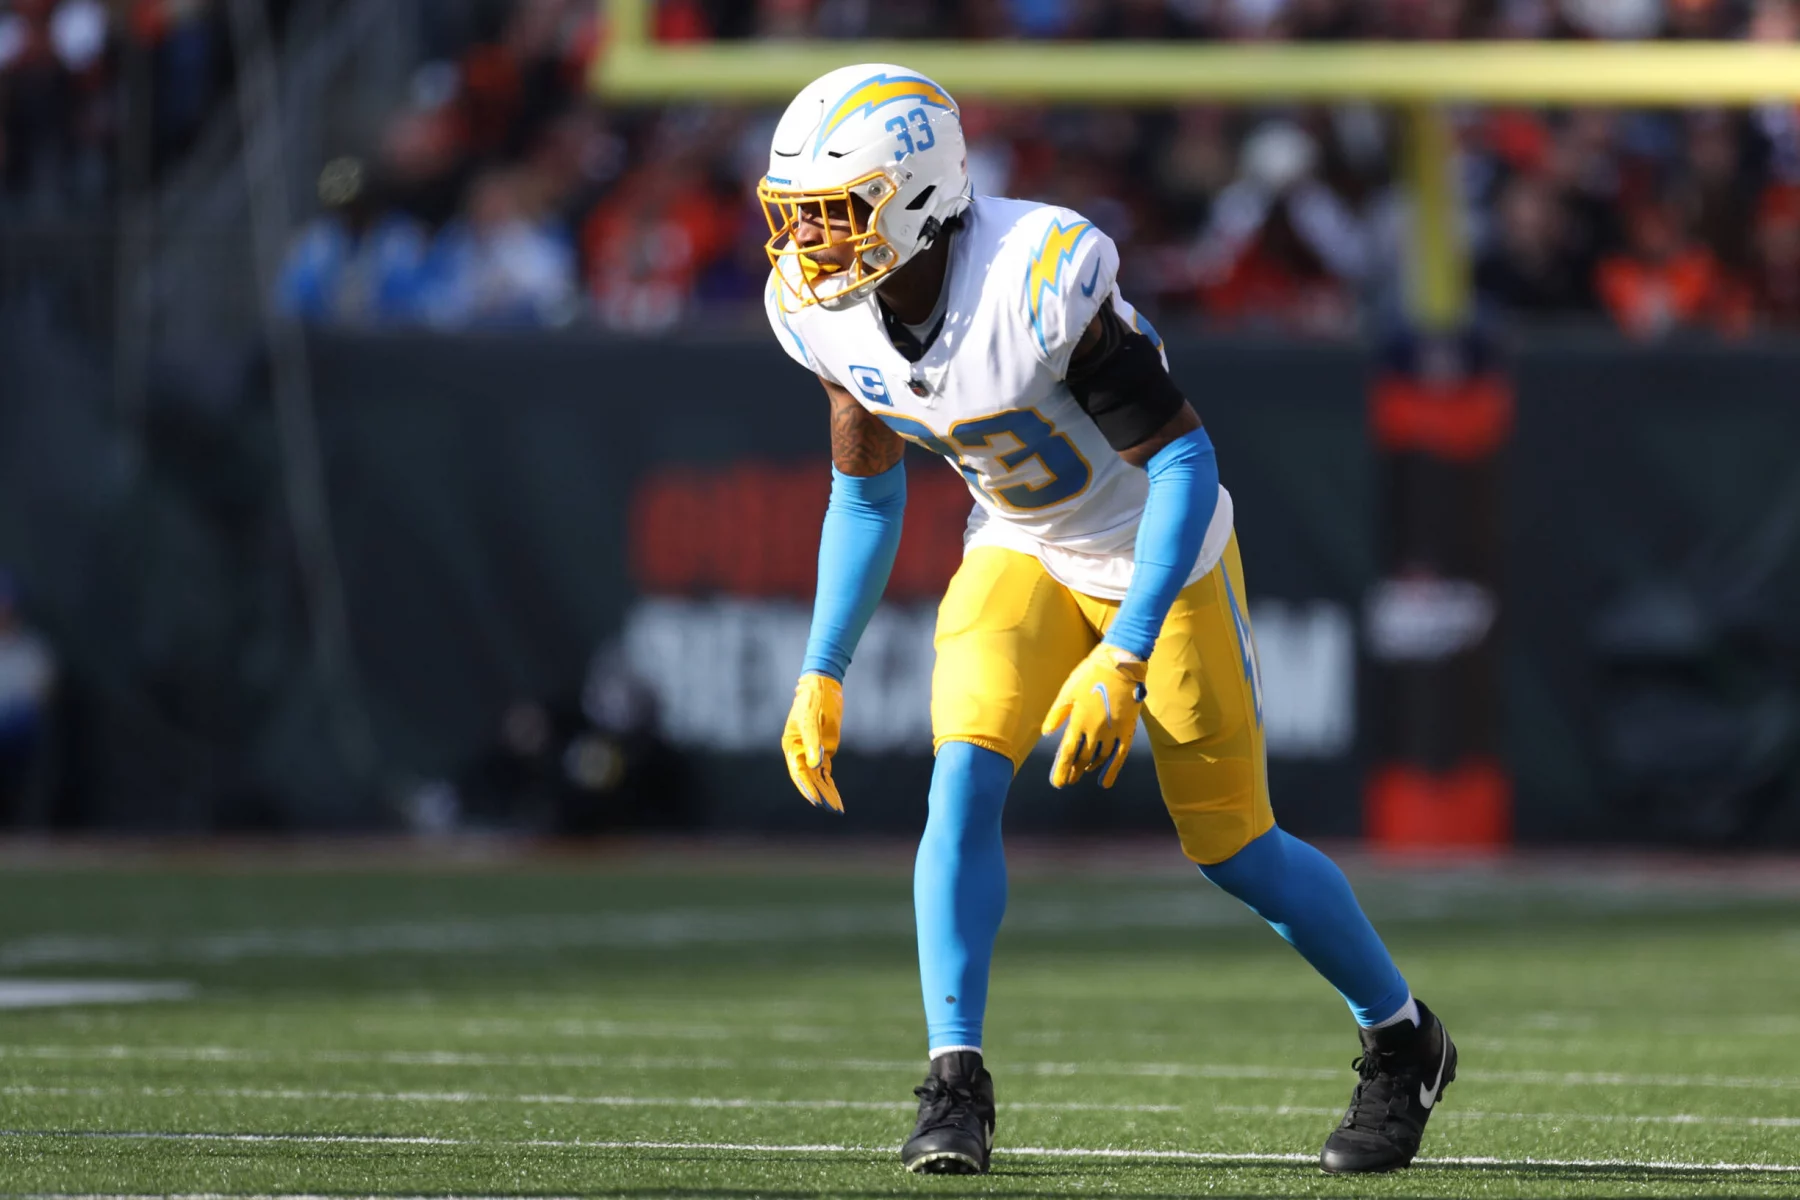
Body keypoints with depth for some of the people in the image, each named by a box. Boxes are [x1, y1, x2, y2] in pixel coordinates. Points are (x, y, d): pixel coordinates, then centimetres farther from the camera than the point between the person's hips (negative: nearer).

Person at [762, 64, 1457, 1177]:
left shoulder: (1041, 279, -35)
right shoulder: (825, 311, -13)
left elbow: (1184, 461, -29)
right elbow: (866, 496, 5)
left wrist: (1122, 660, -34)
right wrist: (821, 675, 1)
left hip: (1159, 550, -5)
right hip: (1019, 553, 5)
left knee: (1231, 845, 2)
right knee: (966, 781, -18)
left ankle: (1403, 1041, 25)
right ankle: (957, 1084, -13)